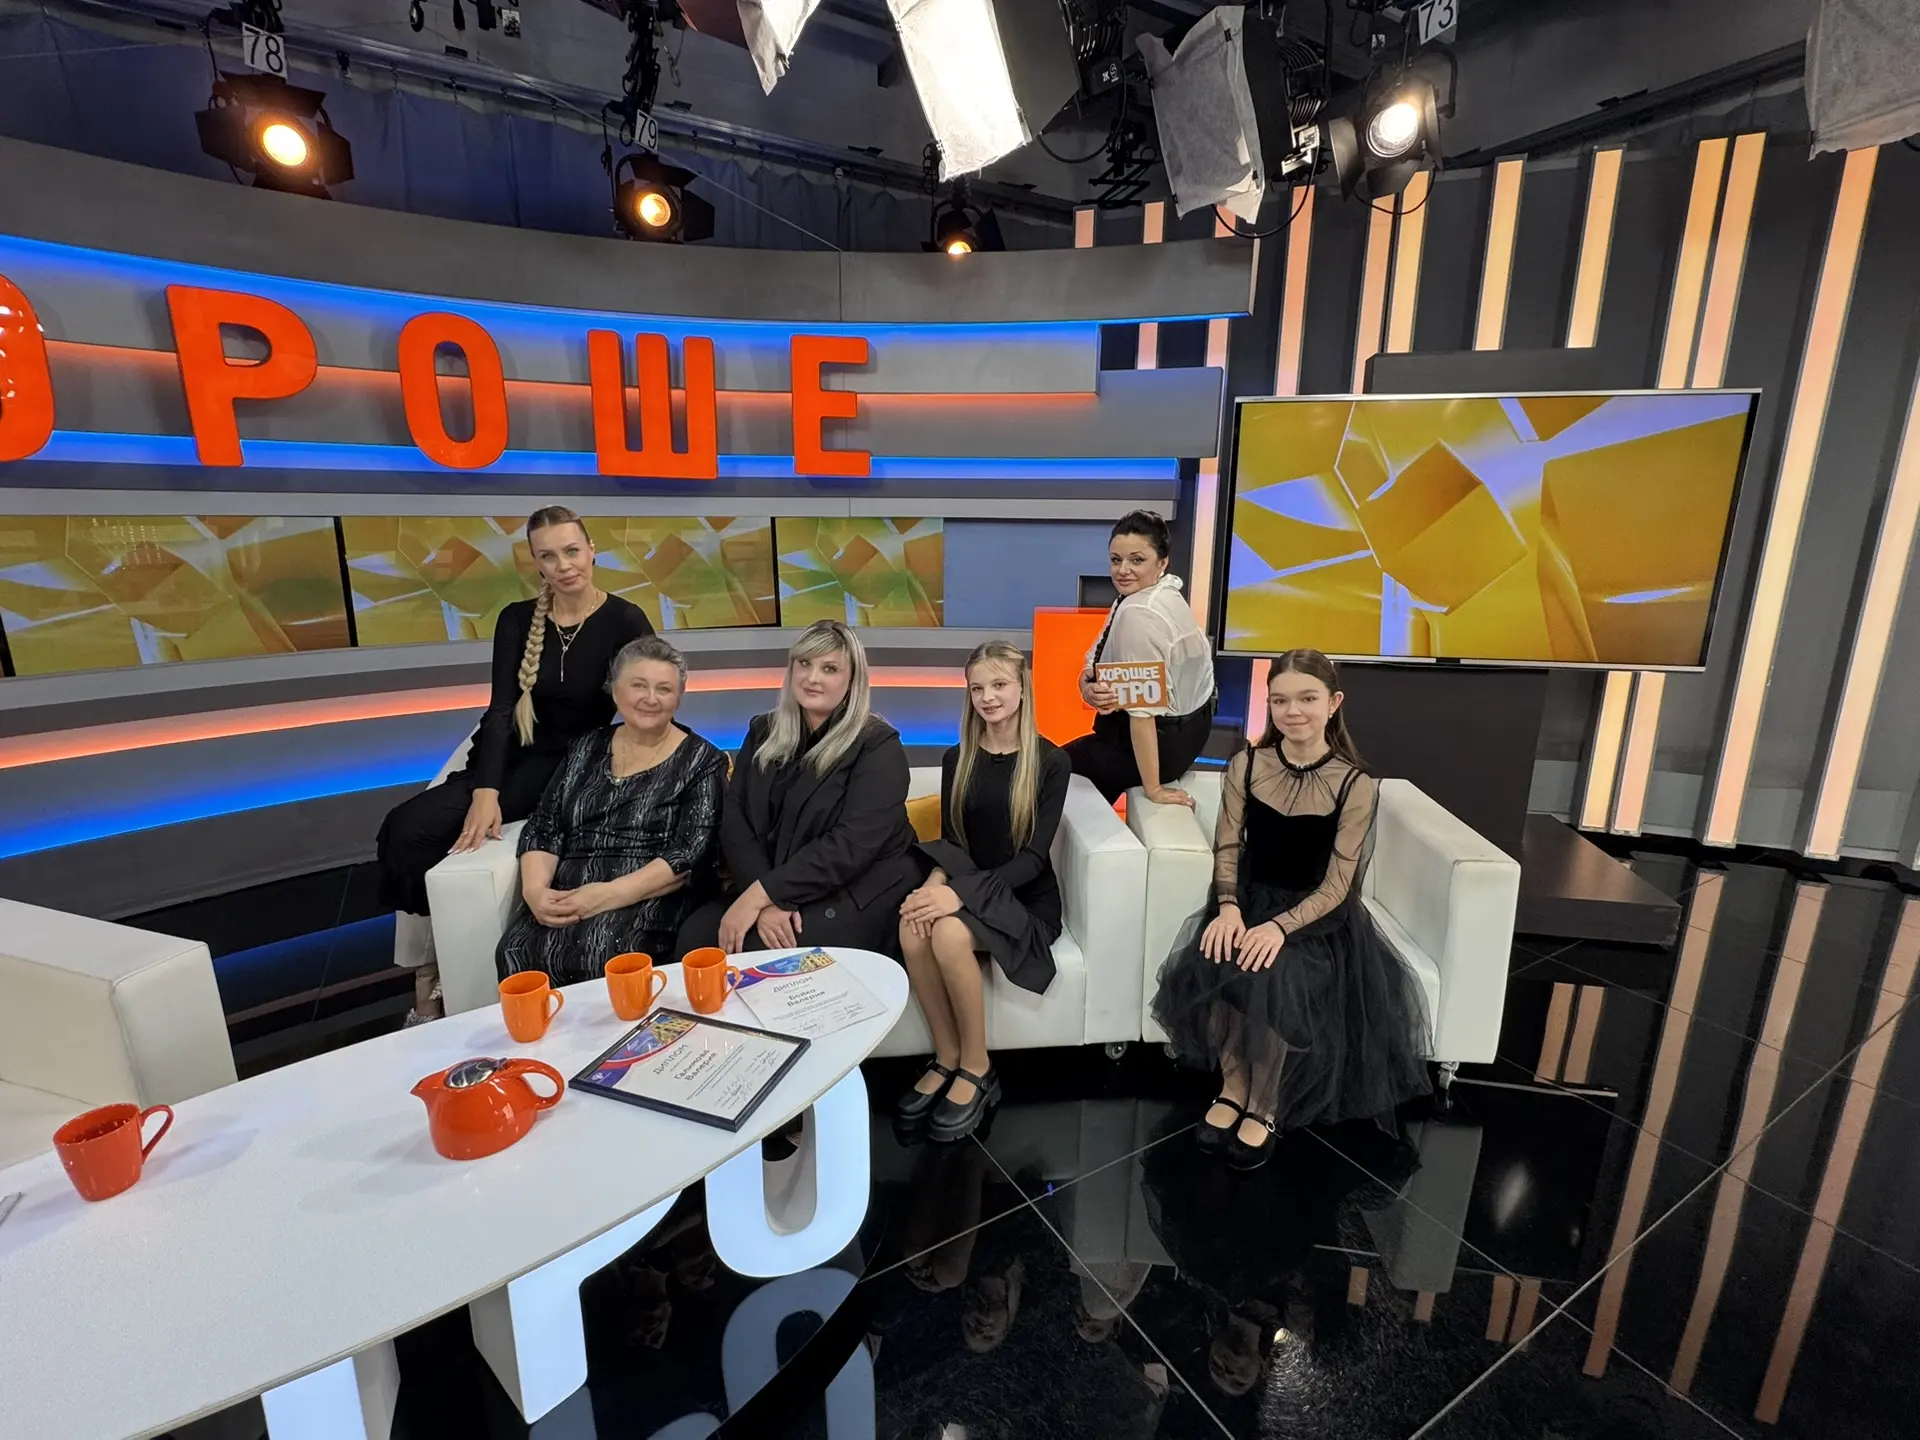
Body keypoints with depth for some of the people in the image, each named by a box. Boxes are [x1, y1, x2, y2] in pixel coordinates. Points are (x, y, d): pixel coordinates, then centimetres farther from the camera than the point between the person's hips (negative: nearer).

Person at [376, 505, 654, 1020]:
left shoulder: (626, 621, -6)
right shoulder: (517, 619, 4)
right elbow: (501, 709, -4)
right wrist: (485, 792, -18)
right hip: (519, 760, 4)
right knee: (408, 825, -21)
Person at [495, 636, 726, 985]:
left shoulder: (700, 761, 1)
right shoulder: (586, 749, 15)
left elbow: (691, 855, -9)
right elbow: (542, 830, 11)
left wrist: (610, 895, -19)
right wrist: (535, 888, -9)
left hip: (647, 903, -3)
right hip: (566, 900, 4)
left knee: (604, 956, -31)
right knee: (518, 952, -24)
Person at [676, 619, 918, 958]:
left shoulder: (878, 745, -9)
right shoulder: (763, 732, 8)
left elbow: (851, 845, -19)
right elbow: (735, 821, -1)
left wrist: (760, 894, -23)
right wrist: (768, 900, -17)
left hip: (857, 892, -5)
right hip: (773, 887, 5)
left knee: (761, 953, -26)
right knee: (696, 934, -18)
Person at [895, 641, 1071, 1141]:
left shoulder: (1050, 762, -8)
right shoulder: (957, 760, 6)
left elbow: (1033, 857, -14)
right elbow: (950, 841, 4)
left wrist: (960, 894, -27)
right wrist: (936, 883, -20)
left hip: (1027, 899, -3)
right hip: (966, 892, 4)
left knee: (949, 933, -33)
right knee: (913, 930, -30)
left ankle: (977, 1069, -11)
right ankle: (947, 1059, -9)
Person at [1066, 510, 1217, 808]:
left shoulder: (1139, 614, -28)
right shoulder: (1161, 592, 1)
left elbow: (1144, 709, -29)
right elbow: (1094, 663, -1)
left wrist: (1153, 788, -24)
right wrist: (1088, 689, -22)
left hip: (1159, 739, -9)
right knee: (1080, 749, 30)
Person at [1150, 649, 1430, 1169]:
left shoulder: (1355, 784, -10)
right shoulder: (1246, 765, -2)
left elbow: (1336, 885, -12)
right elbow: (1227, 847, -1)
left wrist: (1281, 927, -27)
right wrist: (1228, 907, -19)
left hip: (1316, 915, -2)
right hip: (1250, 899, 3)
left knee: (1269, 976, -30)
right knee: (1212, 964, -27)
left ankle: (1265, 1105, -4)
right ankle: (1233, 1085, -2)